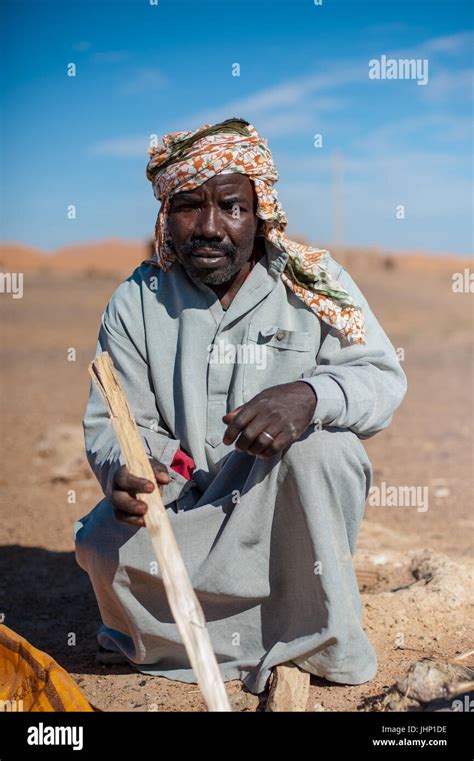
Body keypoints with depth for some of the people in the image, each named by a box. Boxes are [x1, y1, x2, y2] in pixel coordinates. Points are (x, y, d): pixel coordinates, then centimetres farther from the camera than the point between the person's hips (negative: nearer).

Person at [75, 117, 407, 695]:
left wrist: (309, 396, -35)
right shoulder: (136, 303, -2)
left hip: (291, 508, 0)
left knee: (315, 441, -32)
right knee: (101, 545, -26)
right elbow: (113, 422, -5)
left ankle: (326, 639, -15)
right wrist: (123, 472, -30)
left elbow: (383, 379, -12)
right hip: (185, 503, 1)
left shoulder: (313, 284, -6)